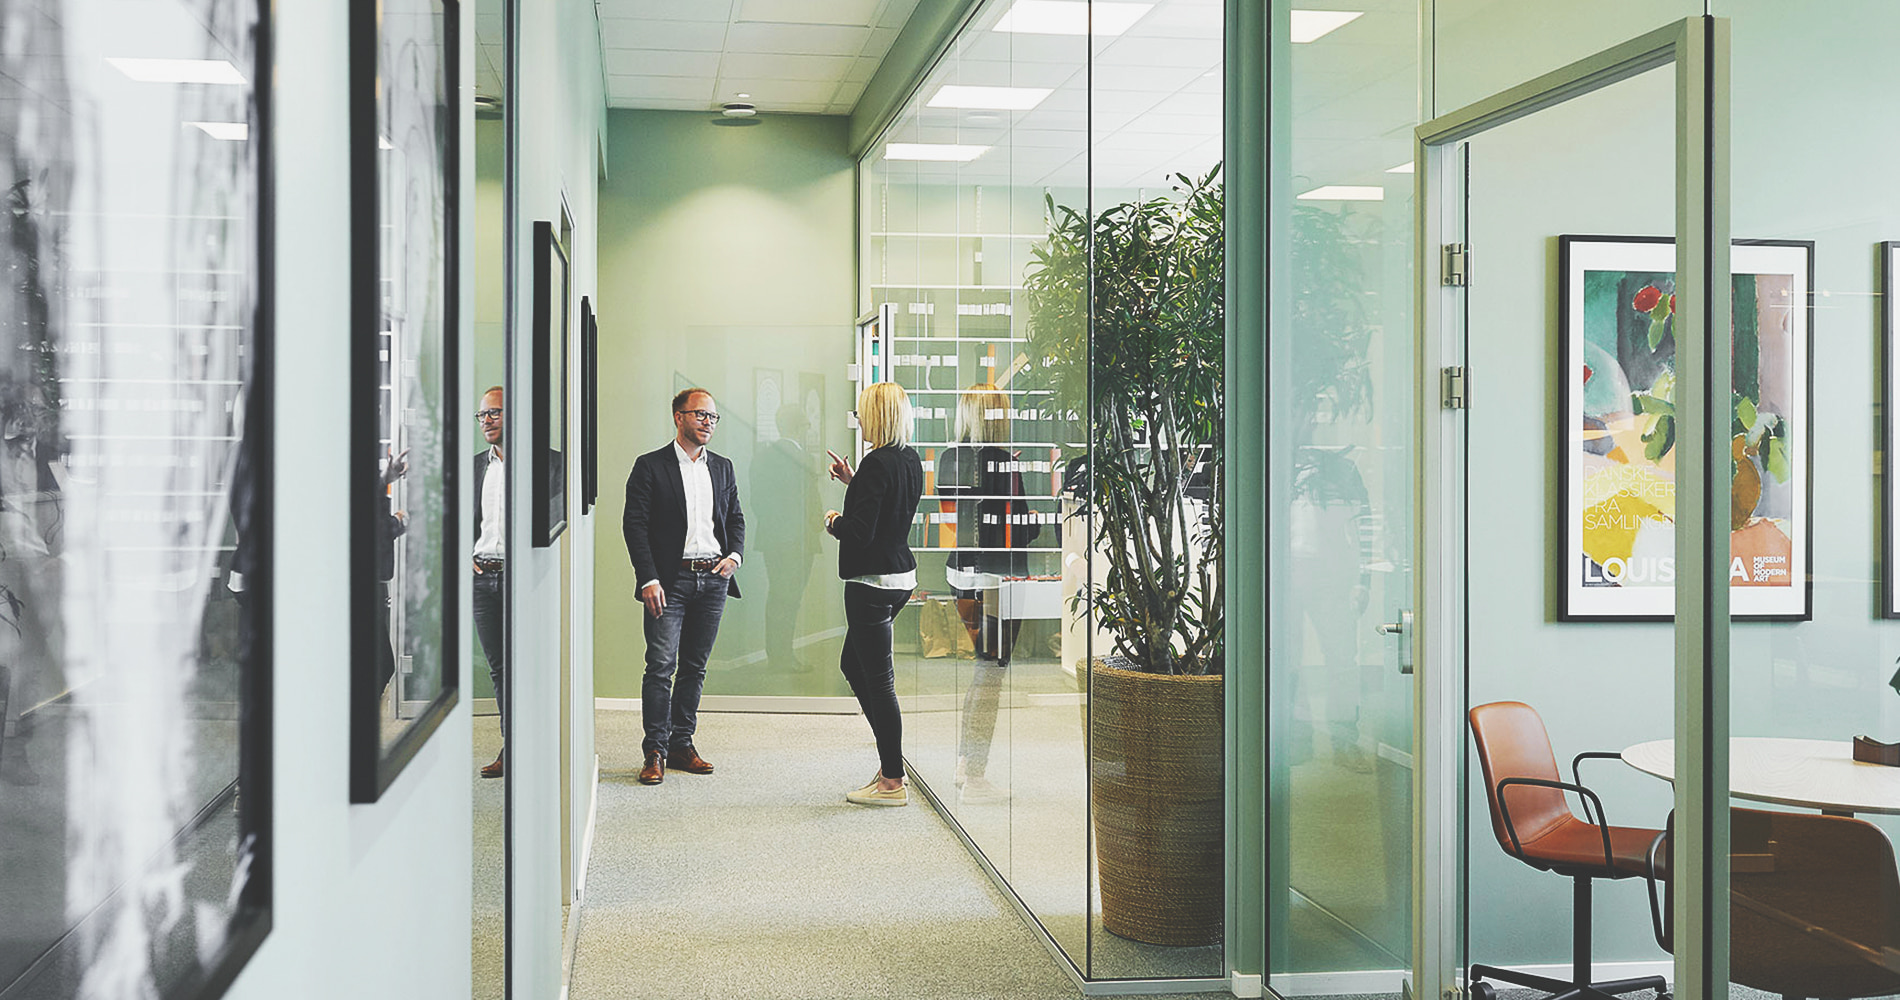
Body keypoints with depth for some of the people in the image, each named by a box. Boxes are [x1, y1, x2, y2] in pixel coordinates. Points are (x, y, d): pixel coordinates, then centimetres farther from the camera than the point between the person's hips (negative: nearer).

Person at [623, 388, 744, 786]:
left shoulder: (723, 467, 14)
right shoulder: (650, 466, -1)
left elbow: (736, 518, 20)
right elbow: (634, 525, -6)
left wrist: (734, 554, -1)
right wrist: (648, 580, -14)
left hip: (713, 579, 5)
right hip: (670, 580, -5)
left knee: (695, 666, 9)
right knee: (661, 666, -7)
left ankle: (682, 744, 19)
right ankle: (655, 752, 0)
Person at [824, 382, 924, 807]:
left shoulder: (877, 463, -18)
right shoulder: (911, 460, 9)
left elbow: (860, 531, -22)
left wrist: (833, 521, -2)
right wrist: (853, 483, 18)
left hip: (873, 581, -10)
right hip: (902, 575, 10)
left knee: (879, 679, -2)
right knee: (853, 663, 20)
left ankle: (892, 781, 4)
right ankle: (890, 761, 22)